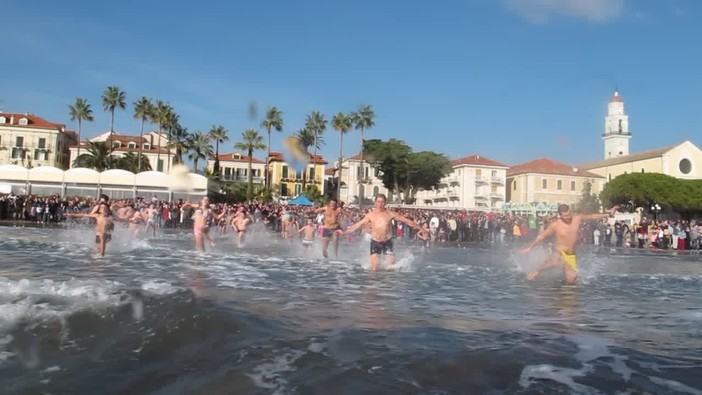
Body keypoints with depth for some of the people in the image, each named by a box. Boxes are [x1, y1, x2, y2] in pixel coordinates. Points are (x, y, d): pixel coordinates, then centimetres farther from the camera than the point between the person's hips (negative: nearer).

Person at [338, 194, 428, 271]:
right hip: (375, 243, 0)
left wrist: (420, 228, -3)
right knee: (374, 269, -5)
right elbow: (358, 225, 4)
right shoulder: (370, 215, 0)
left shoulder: (390, 214, -3)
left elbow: (406, 220, -1)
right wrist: (344, 232, 0)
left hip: (387, 242, 0)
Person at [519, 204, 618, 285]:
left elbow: (593, 216, 11)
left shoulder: (577, 218, -1)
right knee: (555, 262, -39)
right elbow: (542, 236, -3)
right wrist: (529, 248, -2)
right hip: (559, 252, -4)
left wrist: (609, 214, 10)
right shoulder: (555, 225, -11)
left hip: (571, 255, 5)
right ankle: (538, 271, -14)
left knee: (571, 280, 0)